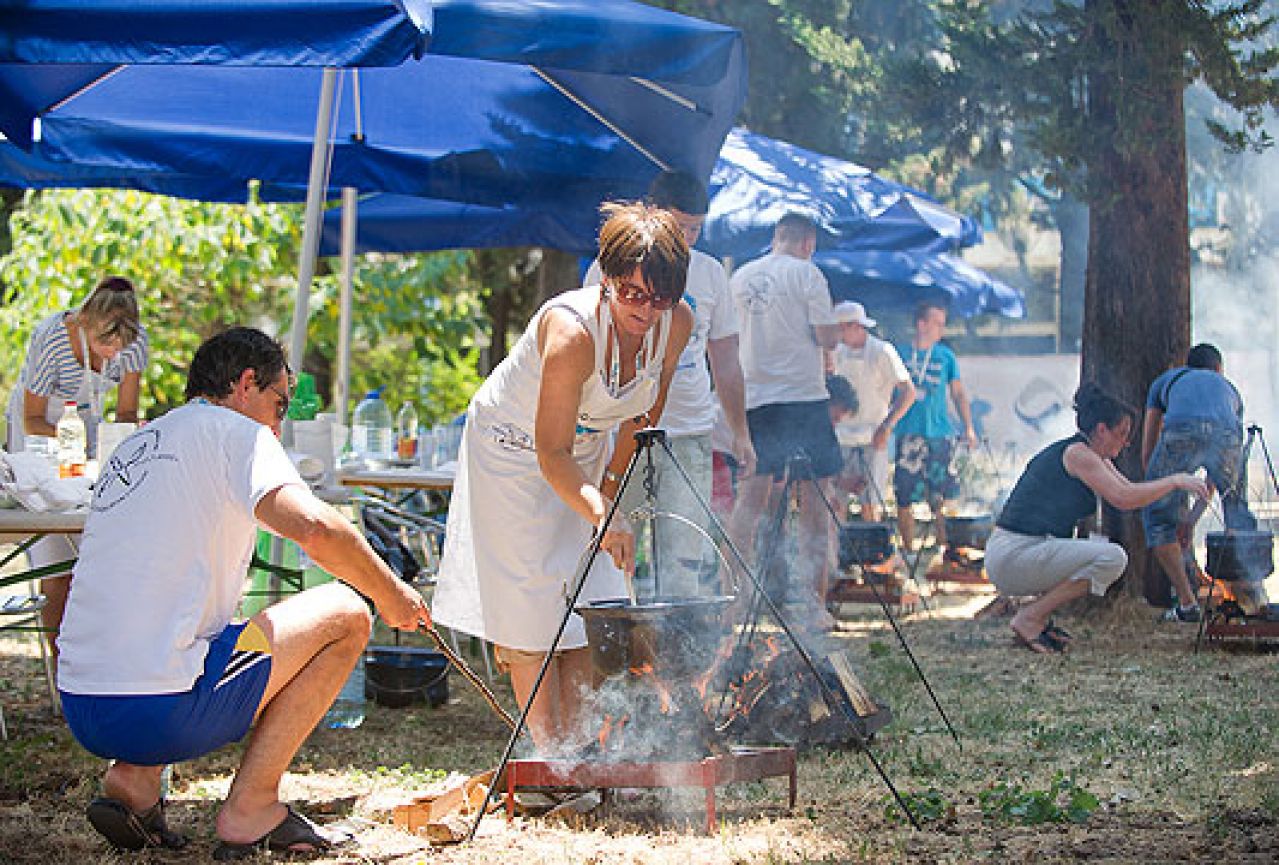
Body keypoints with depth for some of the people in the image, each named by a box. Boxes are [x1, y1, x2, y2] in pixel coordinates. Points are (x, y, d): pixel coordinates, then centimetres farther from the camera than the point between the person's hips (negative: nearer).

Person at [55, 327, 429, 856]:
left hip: (80, 712, 8)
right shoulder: (234, 431, -2)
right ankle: (251, 808, 3)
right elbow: (317, 530, -18)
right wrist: (390, 594, -1)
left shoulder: (135, 445, 22)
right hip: (157, 713, -8)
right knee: (346, 615, 4)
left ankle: (134, 780, 14)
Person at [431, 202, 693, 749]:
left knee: (591, 601, 1)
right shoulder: (571, 330, -37)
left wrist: (616, 480, 4)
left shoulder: (676, 324, -19)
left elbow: (643, 415, 0)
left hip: (586, 451, 6)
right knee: (532, 601, -10)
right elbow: (552, 452, -37)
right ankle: (547, 752, -6)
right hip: (513, 448, -6)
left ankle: (576, 746, 6)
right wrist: (602, 516, -50)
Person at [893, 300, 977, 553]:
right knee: (904, 499, 0)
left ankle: (943, 548, 10)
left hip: (940, 434, 1)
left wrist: (968, 428, 7)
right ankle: (908, 551, 11)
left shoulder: (946, 356, 8)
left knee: (941, 499, 0)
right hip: (908, 435, -1)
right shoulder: (900, 354, 3)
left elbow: (958, 394, 14)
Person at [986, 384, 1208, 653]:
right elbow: (1122, 499, -21)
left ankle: (1039, 616, 10)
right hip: (1012, 556, -10)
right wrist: (1175, 481, -11)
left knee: (1103, 548, 24)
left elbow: (1130, 490, 27)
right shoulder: (1076, 453, -12)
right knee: (1113, 558, -18)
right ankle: (1030, 618, -12)